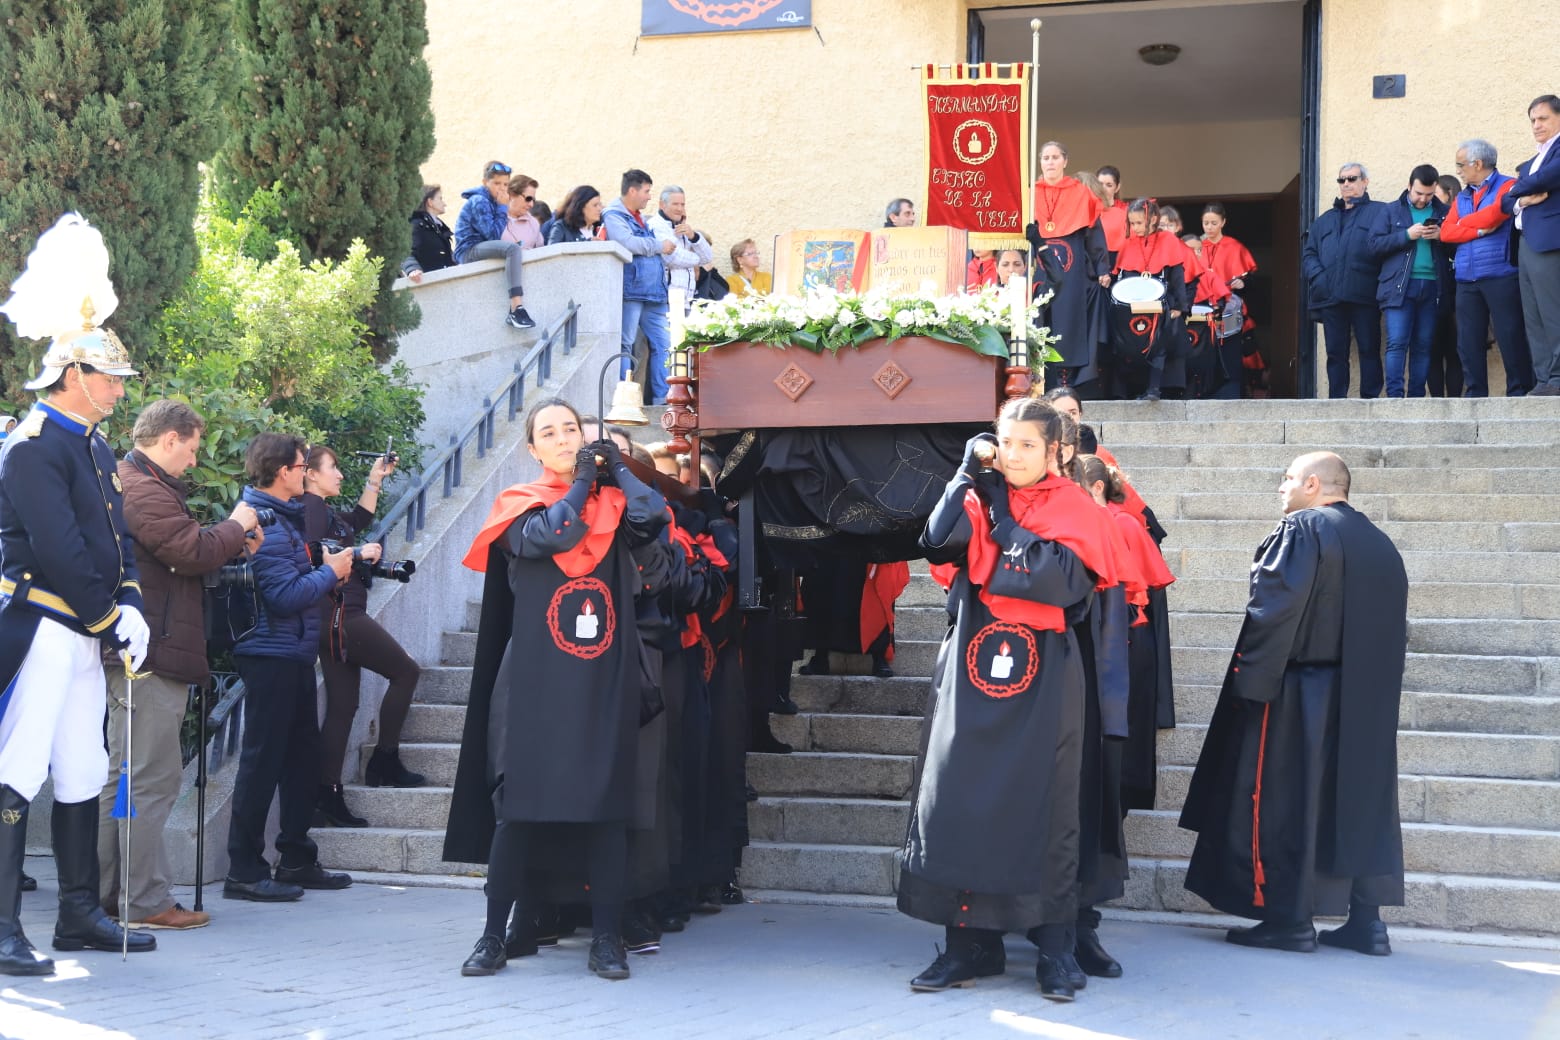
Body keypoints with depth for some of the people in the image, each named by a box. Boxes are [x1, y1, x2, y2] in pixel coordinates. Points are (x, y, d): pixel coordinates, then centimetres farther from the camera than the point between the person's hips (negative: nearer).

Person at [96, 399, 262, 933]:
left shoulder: (129, 483, 19)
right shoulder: (145, 491, -16)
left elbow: (179, 549, 24)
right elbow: (193, 551, -21)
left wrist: (230, 541, 11)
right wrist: (236, 527, -4)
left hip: (133, 655, 11)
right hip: (153, 658, -11)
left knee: (123, 777, 15)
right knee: (153, 779, -7)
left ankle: (103, 891, 21)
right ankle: (147, 901, -3)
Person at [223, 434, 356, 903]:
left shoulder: (283, 516, 16)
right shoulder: (263, 523, -17)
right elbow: (286, 596, -23)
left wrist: (324, 566, 6)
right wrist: (331, 571, -10)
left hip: (293, 654, 10)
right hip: (272, 655, -10)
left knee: (302, 755, 15)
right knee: (263, 759, -5)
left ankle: (297, 860, 24)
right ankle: (244, 871, 2)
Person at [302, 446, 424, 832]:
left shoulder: (324, 510, 19)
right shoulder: (312, 507, -10)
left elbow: (358, 519, 35)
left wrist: (375, 480, 30)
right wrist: (357, 553, -17)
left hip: (336, 620, 10)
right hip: (341, 615, -10)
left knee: (342, 708, 6)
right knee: (406, 671, 1)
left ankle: (328, 800, 2)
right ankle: (384, 762, 4)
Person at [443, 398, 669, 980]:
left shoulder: (612, 502, 13)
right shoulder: (520, 505, 8)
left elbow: (652, 518, -8)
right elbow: (546, 535, -13)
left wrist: (616, 468, 4)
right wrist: (580, 483, 0)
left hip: (605, 684, 2)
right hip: (535, 684, -1)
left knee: (606, 806, -1)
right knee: (519, 804, -4)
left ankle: (607, 937, 4)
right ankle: (496, 935, 3)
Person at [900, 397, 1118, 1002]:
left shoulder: (1076, 509, 2)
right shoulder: (980, 496, 10)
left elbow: (1064, 579, -15)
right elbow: (939, 544, -8)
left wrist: (1003, 517, -9)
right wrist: (969, 473, -10)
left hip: (1044, 677, -3)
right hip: (972, 669, 3)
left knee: (1042, 809, 0)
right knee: (960, 800, 1)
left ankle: (1054, 953, 9)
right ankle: (970, 945, 11)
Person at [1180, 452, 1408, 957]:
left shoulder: (1300, 530, -11)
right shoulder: (1380, 543, 13)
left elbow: (1273, 610, -20)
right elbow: (1395, 629, 16)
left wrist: (1249, 683, -18)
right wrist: (1376, 685, 20)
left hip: (1296, 696, -8)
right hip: (1367, 702, 8)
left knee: (1283, 801, -1)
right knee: (1361, 801, 10)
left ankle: (1287, 920, 0)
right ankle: (1366, 921, 11)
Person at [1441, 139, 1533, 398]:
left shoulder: (1507, 186, 2)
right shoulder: (1461, 197, 20)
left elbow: (1493, 216, -14)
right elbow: (1446, 232, 8)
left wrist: (1462, 223, 3)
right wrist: (1479, 230, -7)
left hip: (1500, 277, -6)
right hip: (1466, 280, 6)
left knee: (1511, 338, -6)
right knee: (1469, 343, 3)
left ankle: (1520, 394, -1)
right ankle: (1475, 397, 7)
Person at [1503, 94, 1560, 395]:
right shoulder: (1531, 163, 26)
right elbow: (1505, 200, 21)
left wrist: (1520, 187, 3)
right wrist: (1520, 201, -3)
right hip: (1526, 244, 9)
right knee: (1534, 321, 6)